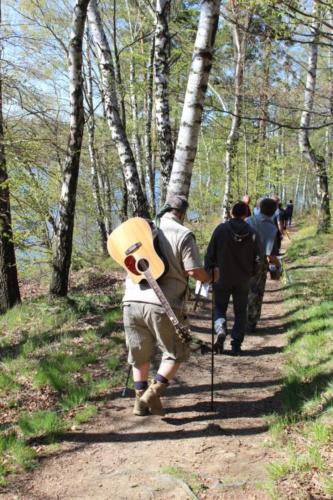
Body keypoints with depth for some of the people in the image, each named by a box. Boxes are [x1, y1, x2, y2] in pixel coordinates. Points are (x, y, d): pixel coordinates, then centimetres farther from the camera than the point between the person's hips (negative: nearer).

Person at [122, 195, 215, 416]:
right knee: (176, 353, 15)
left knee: (140, 354, 20)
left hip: (132, 301, 5)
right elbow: (194, 271, -9)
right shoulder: (183, 234, -4)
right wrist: (209, 277, 11)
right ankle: (153, 393, 3)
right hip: (163, 305, -5)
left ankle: (141, 401, 26)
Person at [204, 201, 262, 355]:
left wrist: (208, 271, 7)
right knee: (240, 312, 11)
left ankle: (220, 329, -13)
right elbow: (257, 258, 3)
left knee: (219, 307, 15)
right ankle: (236, 345, 10)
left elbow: (210, 253, -6)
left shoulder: (221, 229, -9)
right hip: (243, 280, 2)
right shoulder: (252, 234, -3)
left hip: (222, 277, -1)